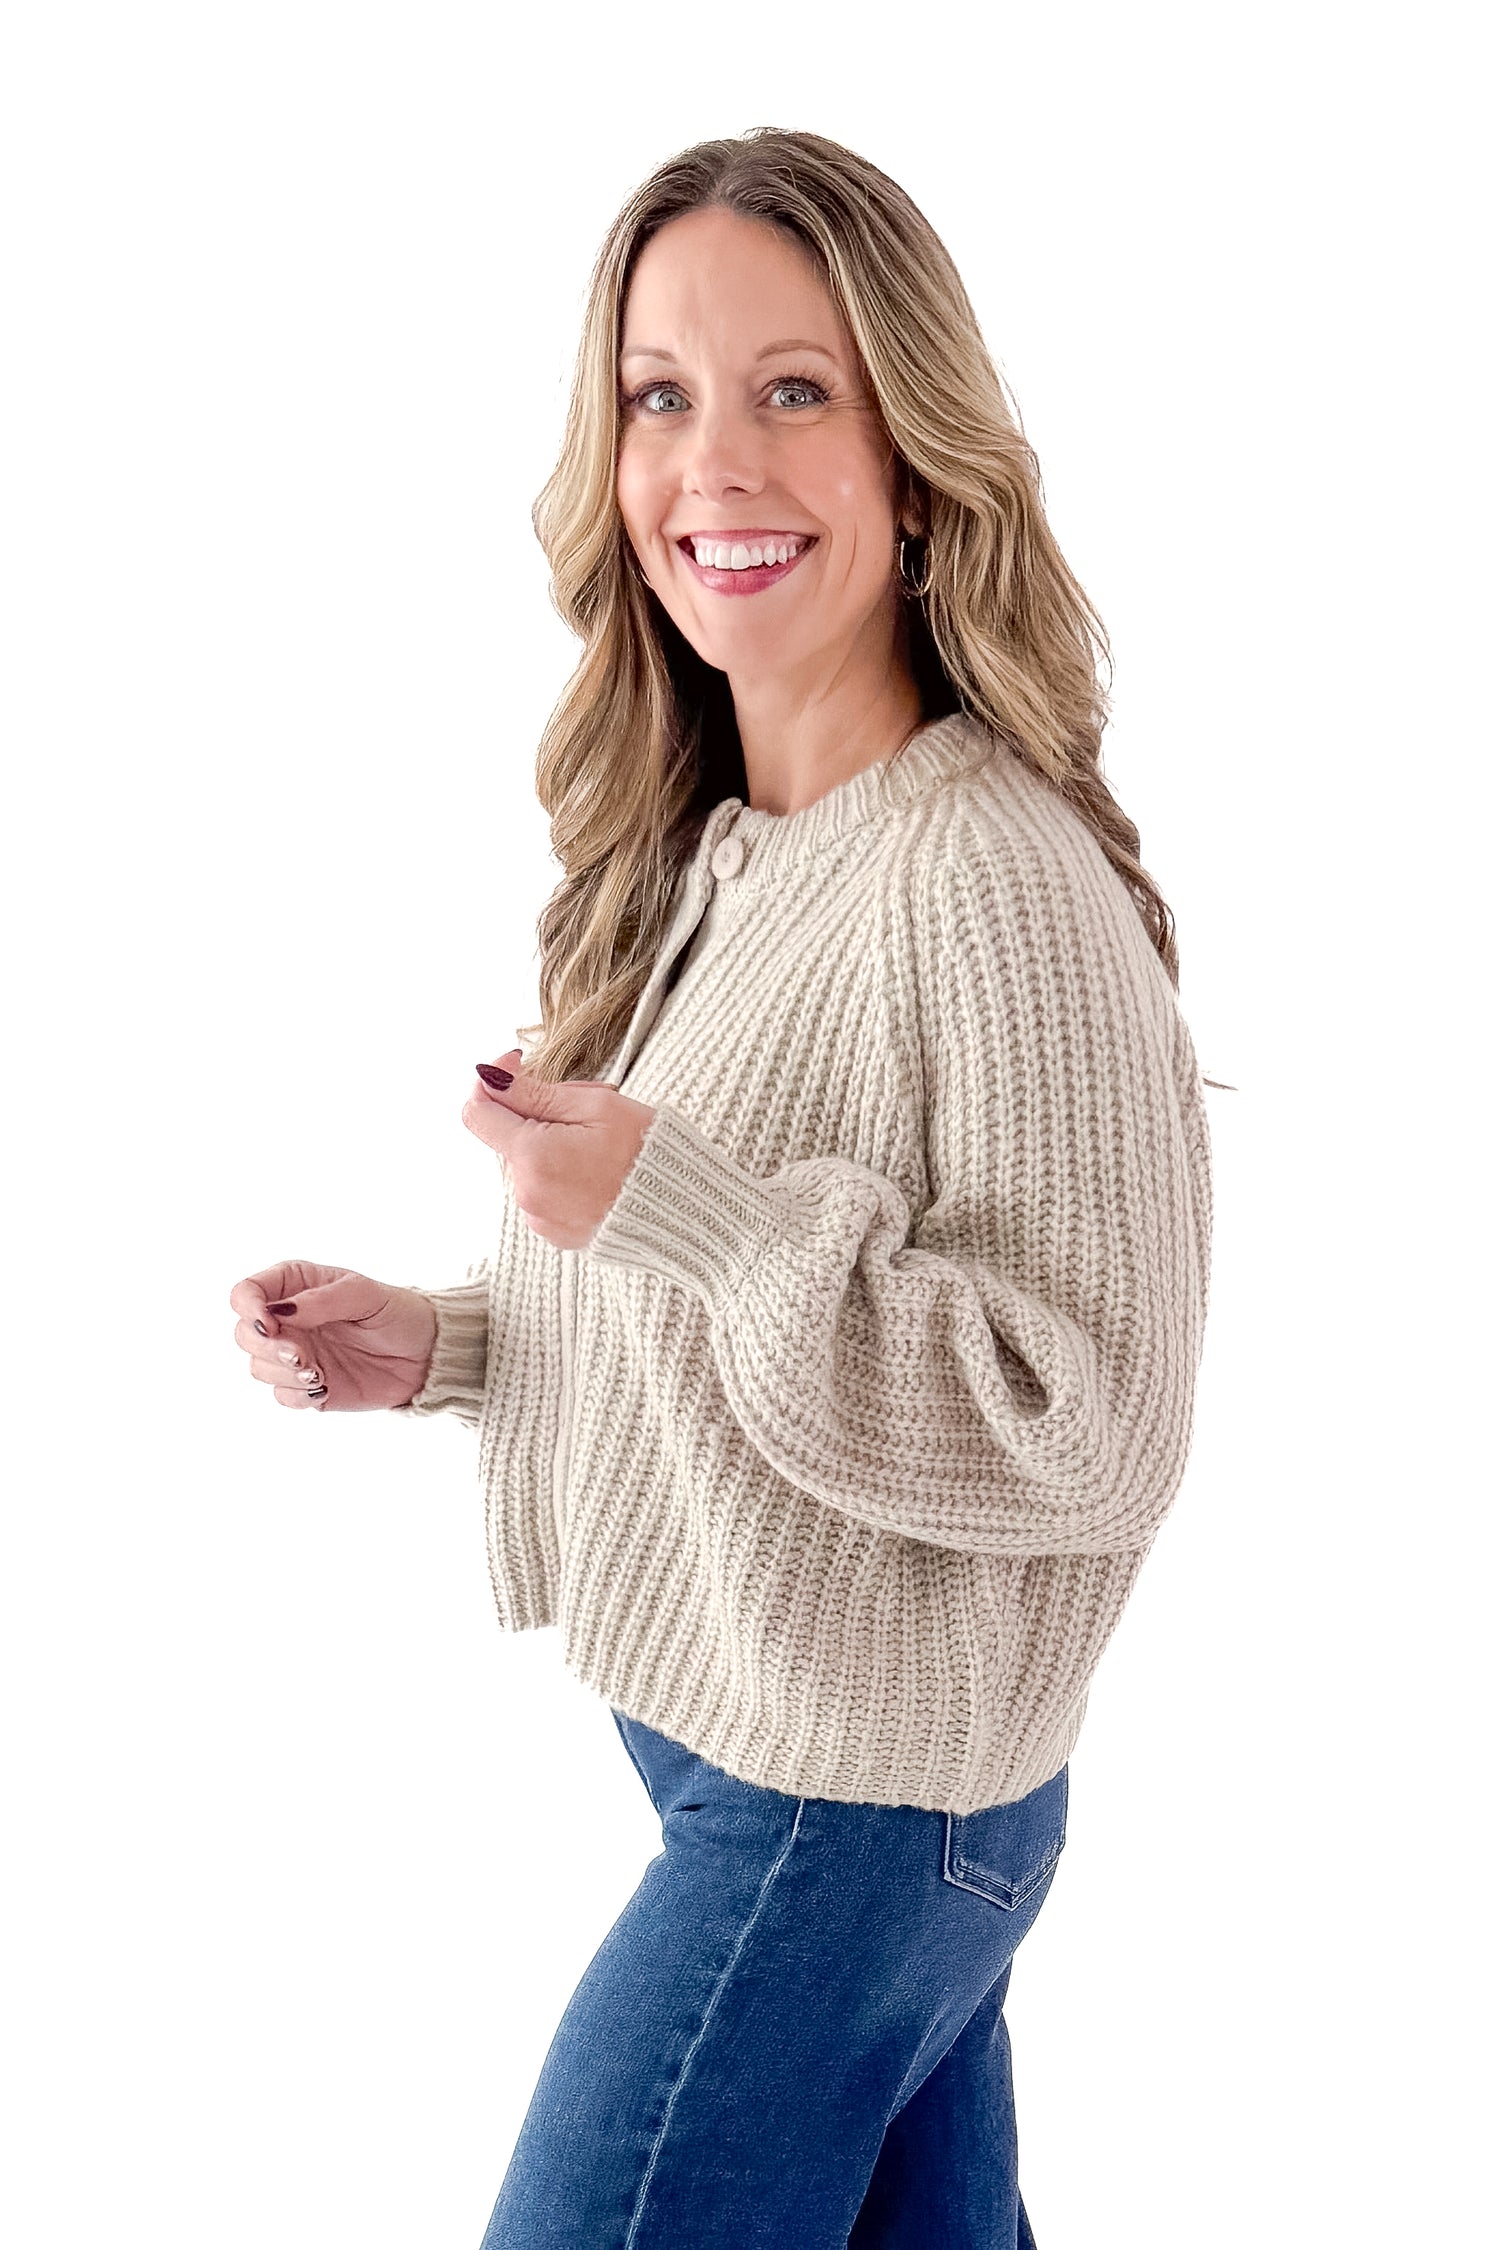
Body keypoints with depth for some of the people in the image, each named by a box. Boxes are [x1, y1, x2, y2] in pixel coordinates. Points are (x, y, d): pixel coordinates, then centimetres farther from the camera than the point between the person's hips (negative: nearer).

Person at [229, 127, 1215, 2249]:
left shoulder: (1000, 882, -22)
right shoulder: (697, 861, 4)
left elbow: (1092, 1424, -23)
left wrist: (679, 1211, -29)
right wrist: (433, 1343, -1)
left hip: (851, 1813, -7)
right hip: (731, 1744, 8)